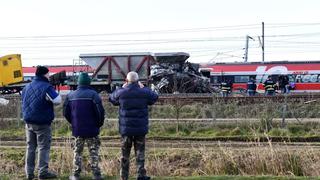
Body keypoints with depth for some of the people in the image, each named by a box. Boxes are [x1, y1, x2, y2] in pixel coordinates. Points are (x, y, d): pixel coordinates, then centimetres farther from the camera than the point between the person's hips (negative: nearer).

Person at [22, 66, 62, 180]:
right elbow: (58, 100, -19)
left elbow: (23, 101, 18)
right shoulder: (46, 87, -15)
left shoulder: (27, 87, 10)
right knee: (43, 147, 0)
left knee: (30, 147, 12)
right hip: (42, 123, -7)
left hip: (29, 122, 7)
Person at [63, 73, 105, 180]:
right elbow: (100, 111, -15)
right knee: (94, 152, 5)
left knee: (77, 152, 12)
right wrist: (99, 124, 1)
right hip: (92, 130, -3)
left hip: (77, 130, 3)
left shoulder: (70, 96, 3)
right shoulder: (93, 94, -11)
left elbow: (66, 113, 5)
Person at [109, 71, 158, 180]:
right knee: (140, 152, 6)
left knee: (125, 154, 10)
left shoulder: (121, 92, -7)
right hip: (141, 129, -1)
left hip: (125, 129, 1)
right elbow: (154, 97, 12)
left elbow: (112, 99, 13)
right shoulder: (144, 92, -7)